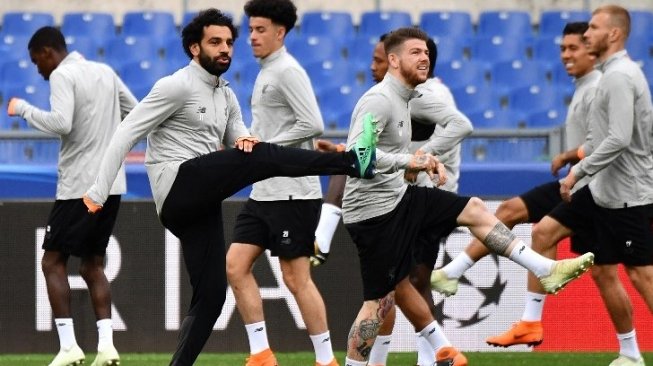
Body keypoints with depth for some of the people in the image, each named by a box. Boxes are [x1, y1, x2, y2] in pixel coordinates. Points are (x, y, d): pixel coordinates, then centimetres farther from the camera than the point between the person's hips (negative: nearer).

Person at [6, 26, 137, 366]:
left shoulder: (62, 75, -8)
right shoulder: (105, 73, 15)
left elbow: (61, 123, -22)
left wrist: (24, 109, -10)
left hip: (79, 186, -7)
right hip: (112, 184, 7)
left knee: (53, 262, 1)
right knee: (92, 264, 14)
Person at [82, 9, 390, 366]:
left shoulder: (227, 98, 22)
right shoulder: (177, 86, -4)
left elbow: (238, 137, 22)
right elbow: (126, 134, -7)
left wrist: (244, 141, -6)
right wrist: (98, 192, -13)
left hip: (200, 203, 9)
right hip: (178, 186, -9)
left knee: (211, 295, 2)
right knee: (263, 157, -23)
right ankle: (353, 161, -31)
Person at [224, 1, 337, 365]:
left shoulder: (288, 71, -13)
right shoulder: (265, 72, 16)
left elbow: (313, 124, -21)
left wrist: (266, 148, -16)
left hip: (293, 194, -10)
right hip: (263, 193, 10)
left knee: (297, 278, -5)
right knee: (236, 266, 3)